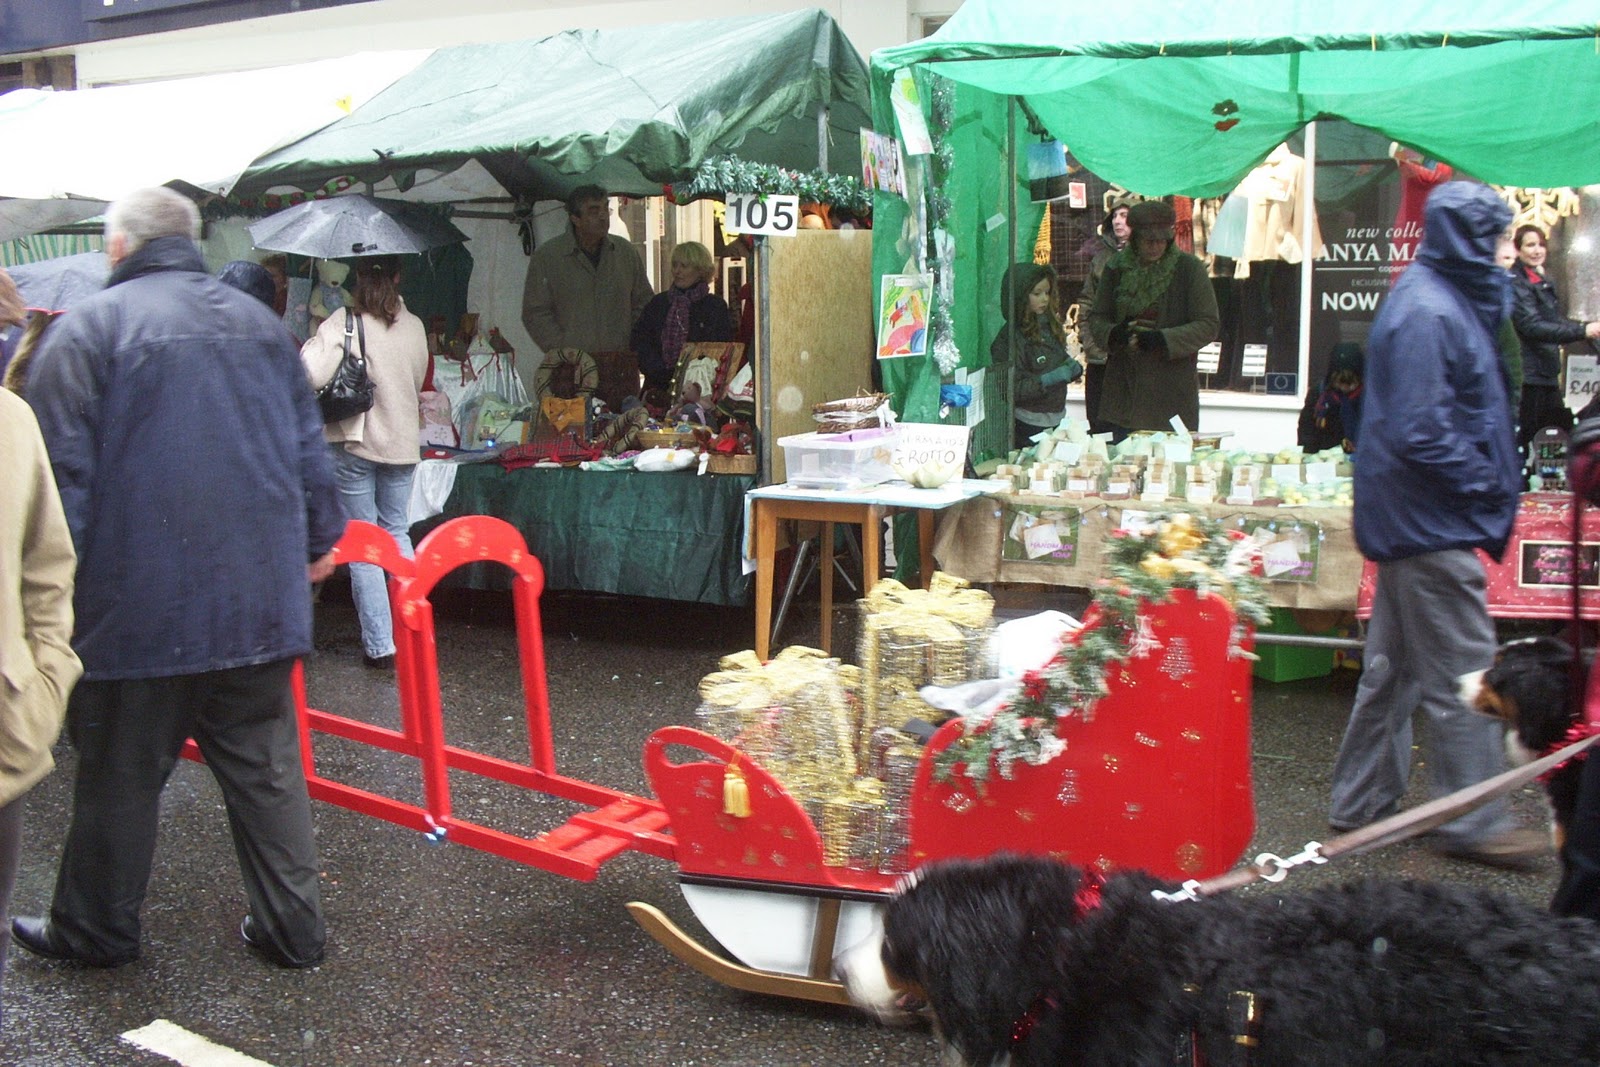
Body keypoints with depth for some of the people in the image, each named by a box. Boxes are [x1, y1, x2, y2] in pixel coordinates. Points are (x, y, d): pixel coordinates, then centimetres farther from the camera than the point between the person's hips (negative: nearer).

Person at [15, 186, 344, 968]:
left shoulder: (86, 329, -6)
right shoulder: (260, 323, 10)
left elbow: (60, 474, -10)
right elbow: (308, 445, 16)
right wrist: (319, 538, 28)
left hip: (137, 603, -4)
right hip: (261, 598, 5)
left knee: (120, 774, 10)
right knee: (265, 766, 12)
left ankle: (95, 929, 27)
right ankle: (292, 926, 18)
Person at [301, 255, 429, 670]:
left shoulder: (343, 322, -12)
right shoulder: (414, 326, 1)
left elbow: (311, 374, -22)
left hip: (355, 443, -4)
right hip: (403, 443, 4)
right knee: (397, 532, 17)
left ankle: (379, 645, 4)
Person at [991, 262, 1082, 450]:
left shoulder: (1049, 325, 8)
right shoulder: (1010, 336, -15)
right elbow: (1010, 390, -19)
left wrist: (1072, 368, 2)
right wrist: (1048, 380, -24)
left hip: (1056, 420, 7)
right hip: (1029, 426, -7)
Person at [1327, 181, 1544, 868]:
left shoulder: (1441, 299, 14)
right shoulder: (1428, 312, -19)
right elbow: (1420, 431, -25)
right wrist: (1485, 485, -15)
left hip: (1410, 519, 11)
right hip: (1432, 524, -11)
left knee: (1393, 668, 16)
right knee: (1463, 677, -2)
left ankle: (1360, 804, 25)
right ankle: (1473, 822, 7)